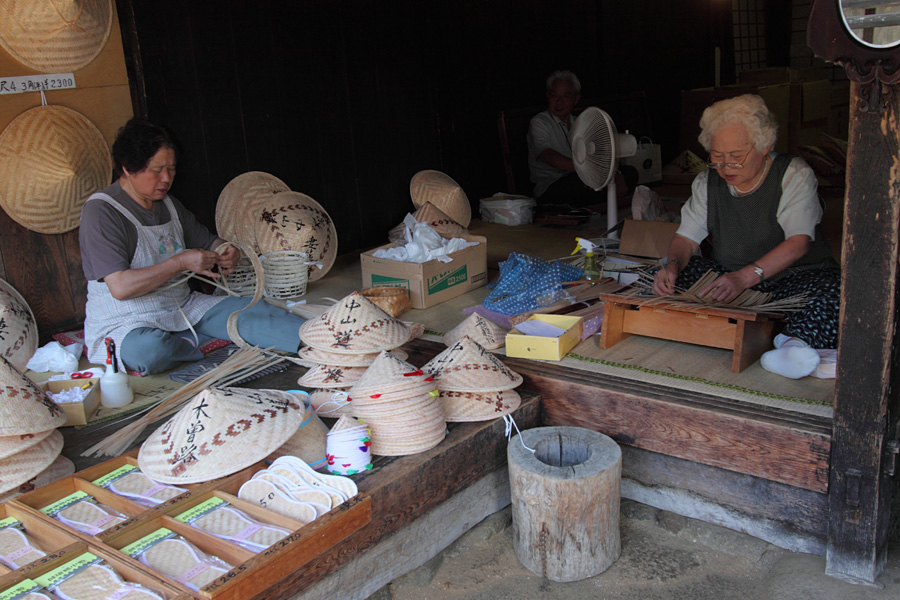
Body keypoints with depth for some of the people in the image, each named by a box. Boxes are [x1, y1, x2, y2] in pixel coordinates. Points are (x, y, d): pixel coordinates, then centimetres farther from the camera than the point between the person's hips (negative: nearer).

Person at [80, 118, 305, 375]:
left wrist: (226, 252, -3)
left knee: (251, 311, -12)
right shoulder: (101, 211, -16)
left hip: (182, 309, 7)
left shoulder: (169, 204, 9)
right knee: (148, 349, -41)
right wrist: (181, 262, -24)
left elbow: (207, 241, 23)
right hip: (123, 325, -7)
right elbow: (120, 287, -25)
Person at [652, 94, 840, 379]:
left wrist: (745, 277, -36)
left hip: (795, 275, -3)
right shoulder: (707, 182, 4)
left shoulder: (795, 175, -9)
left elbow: (798, 243, -21)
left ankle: (796, 344, -56)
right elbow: (686, 237, 0)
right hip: (730, 276, 4)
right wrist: (673, 264, -25)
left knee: (833, 291, -35)